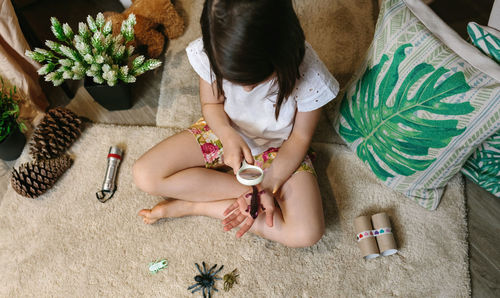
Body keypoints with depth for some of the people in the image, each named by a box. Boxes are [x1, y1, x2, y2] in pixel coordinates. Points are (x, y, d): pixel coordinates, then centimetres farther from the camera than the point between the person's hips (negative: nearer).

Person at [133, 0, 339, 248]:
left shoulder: (308, 76, -31)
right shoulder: (209, 53, -26)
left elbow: (299, 137, -15)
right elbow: (211, 103, -7)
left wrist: (268, 184, -26)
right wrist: (228, 136, -28)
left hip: (278, 146, -1)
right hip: (224, 130, 2)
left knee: (307, 234, -22)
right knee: (145, 176, -17)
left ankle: (195, 204, -11)